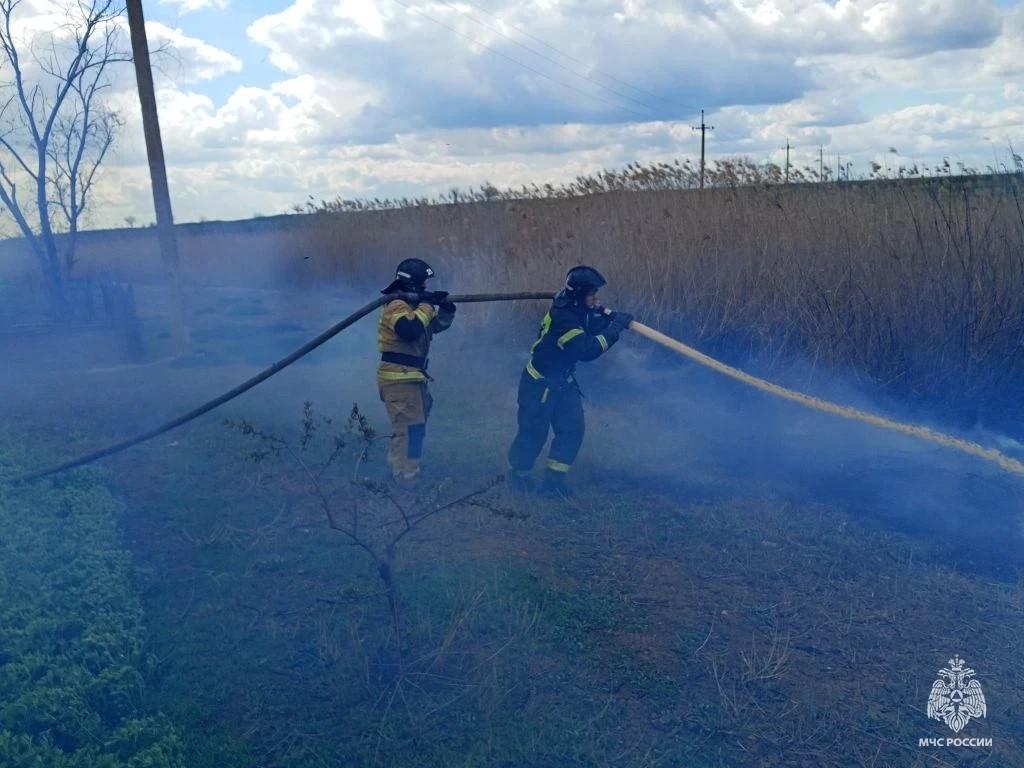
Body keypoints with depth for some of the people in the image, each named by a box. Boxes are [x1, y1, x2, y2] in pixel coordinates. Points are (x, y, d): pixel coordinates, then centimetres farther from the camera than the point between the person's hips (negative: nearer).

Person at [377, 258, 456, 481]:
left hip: (409, 377, 11)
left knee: (414, 424, 22)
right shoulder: (396, 306, -16)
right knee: (410, 427, -8)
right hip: (399, 379, -11)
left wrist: (446, 306, 0)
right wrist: (427, 306, -22)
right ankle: (406, 476, -3)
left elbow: (439, 324, 20)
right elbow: (409, 330, -35)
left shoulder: (412, 304, 15)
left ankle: (398, 467, 35)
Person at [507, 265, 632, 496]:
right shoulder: (562, 317, -29)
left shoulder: (580, 311, -2)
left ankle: (553, 480, 11)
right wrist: (616, 327, -31)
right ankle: (519, 473, 26)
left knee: (572, 429, 2)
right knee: (534, 432, 1)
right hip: (539, 384, -8)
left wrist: (616, 319, -15)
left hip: (563, 381, 8)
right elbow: (587, 350, -35)